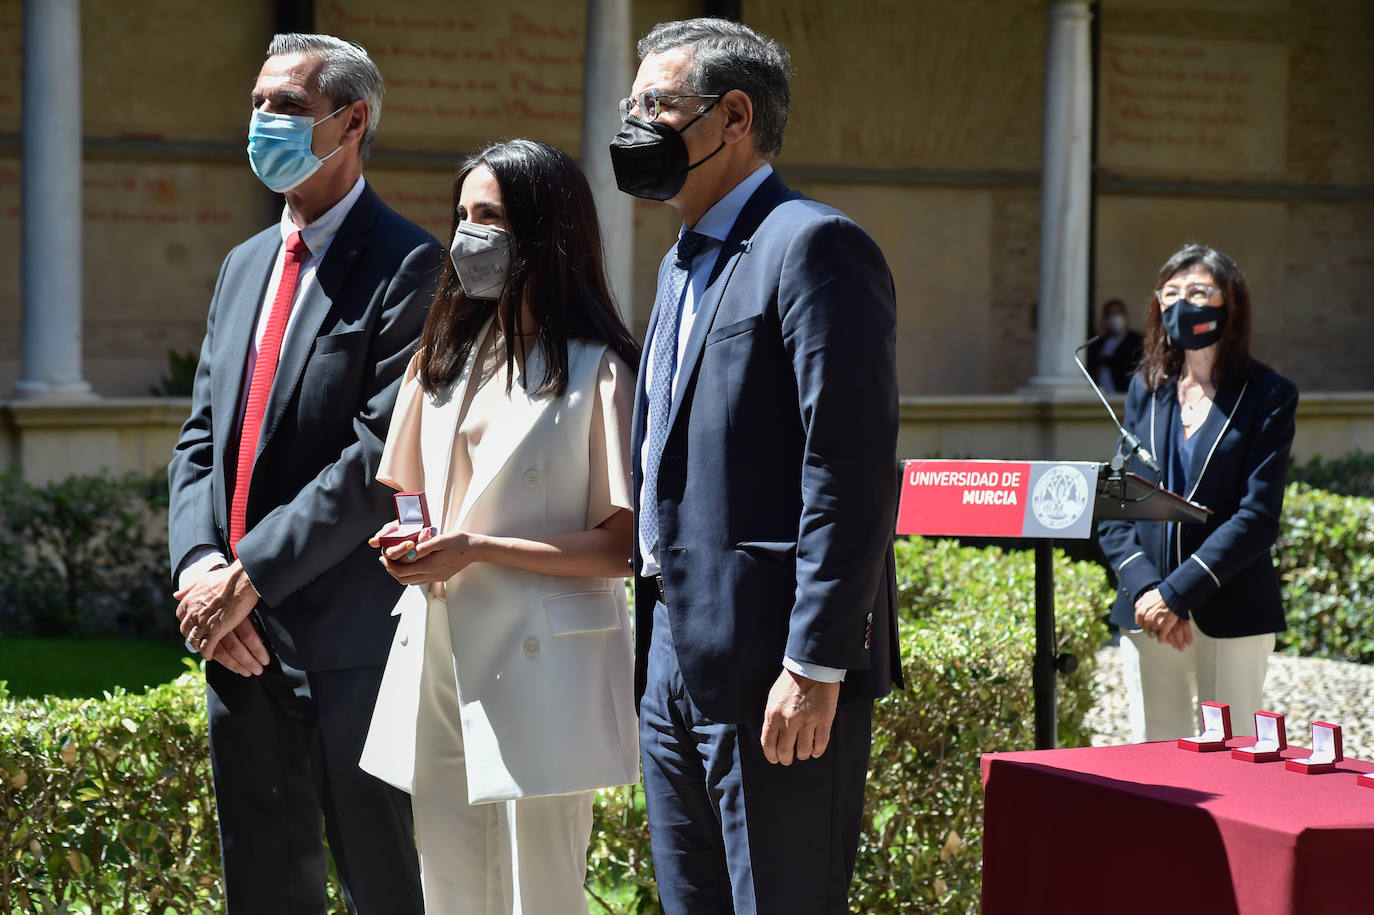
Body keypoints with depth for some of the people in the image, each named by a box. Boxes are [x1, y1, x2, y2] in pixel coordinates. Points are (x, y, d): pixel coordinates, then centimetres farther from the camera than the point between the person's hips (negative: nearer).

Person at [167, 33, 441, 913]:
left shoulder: (409, 266, -9)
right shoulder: (245, 264, 17)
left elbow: (382, 459, -17)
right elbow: (200, 441, 16)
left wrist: (252, 576, -16)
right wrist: (199, 565, -3)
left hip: (350, 642, -7)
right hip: (240, 640, 8)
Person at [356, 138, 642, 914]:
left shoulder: (596, 370, -5)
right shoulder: (446, 358, 17)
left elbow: (621, 546, -10)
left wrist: (480, 550, -16)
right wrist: (411, 544, 3)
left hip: (539, 667, -7)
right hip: (440, 658, 7)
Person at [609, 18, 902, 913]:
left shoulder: (811, 245, -11)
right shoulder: (685, 262, 19)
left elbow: (851, 473, -18)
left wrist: (816, 667, -22)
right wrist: (654, 644, 16)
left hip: (773, 667, -9)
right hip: (675, 661, 10)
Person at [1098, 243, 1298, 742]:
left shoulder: (1267, 397, -1)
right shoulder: (1145, 390, 12)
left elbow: (1258, 517, -9)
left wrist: (1177, 592, -16)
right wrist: (1144, 588, -10)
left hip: (1232, 613, -4)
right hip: (1146, 615, 4)